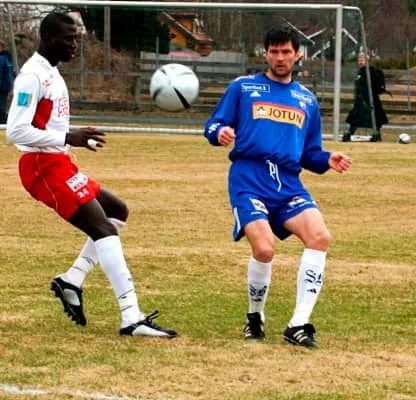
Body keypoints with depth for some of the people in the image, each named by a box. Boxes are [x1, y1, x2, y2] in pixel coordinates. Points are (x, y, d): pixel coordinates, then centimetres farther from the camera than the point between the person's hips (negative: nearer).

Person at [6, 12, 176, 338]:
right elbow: (16, 131, -22)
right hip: (44, 167, -11)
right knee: (103, 229, -16)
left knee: (117, 211, 19)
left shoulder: (51, 73, 16)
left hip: (58, 164, 11)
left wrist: (80, 140, 11)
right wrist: (69, 138, -23)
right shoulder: (33, 76, -15)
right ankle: (132, 319, -22)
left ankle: (72, 281, 12)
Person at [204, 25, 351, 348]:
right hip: (249, 179, -4)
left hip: (288, 183, 4)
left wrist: (327, 160, 3)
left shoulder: (307, 100, 22)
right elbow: (213, 127, 7)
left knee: (320, 236, -22)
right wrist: (220, 133, -17)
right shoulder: (243, 88, 11)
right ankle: (255, 318, 6)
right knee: (264, 248, -24)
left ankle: (299, 325, -16)